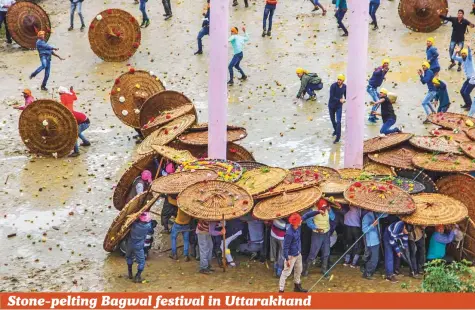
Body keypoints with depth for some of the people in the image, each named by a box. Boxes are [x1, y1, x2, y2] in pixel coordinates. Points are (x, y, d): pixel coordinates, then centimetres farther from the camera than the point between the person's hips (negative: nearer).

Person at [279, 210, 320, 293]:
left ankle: (297, 286, 42)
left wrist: (318, 212, -3)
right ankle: (281, 290, 6)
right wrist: (287, 259, -23)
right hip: (291, 255, -9)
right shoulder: (289, 233, -33)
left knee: (298, 270, 24)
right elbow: (285, 247, -26)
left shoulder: (297, 226, -12)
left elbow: (306, 215, 0)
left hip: (298, 253, 9)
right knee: (286, 272, -1)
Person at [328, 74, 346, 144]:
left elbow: (345, 95, 9)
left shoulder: (344, 87, -7)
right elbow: (331, 97, -21)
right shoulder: (333, 86, -20)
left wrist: (345, 100, -12)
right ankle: (336, 130, 46)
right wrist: (339, 100, -27)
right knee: (332, 120, 18)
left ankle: (338, 137, -4)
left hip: (339, 106, 0)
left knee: (338, 121, -10)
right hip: (331, 105, 0)